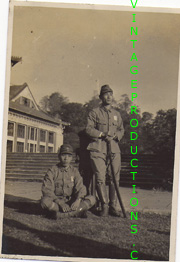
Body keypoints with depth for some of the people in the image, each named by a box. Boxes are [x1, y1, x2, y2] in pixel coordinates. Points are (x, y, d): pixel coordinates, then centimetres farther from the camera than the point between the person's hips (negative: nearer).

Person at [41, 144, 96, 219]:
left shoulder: (74, 171, 7)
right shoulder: (52, 171, -2)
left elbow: (80, 188, -3)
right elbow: (47, 190, -13)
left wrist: (78, 200, -26)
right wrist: (60, 203, -26)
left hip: (70, 202, 3)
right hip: (55, 202, -3)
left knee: (92, 199, -18)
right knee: (45, 201, -35)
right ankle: (76, 213, -31)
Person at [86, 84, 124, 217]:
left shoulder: (117, 114, 19)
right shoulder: (94, 112, 6)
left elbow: (121, 130, 19)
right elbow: (89, 129, -1)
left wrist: (114, 135, -2)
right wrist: (102, 134, -12)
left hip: (114, 149, 4)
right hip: (98, 149, -3)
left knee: (114, 178, 0)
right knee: (100, 178, -7)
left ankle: (113, 206, 9)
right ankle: (104, 206, 2)